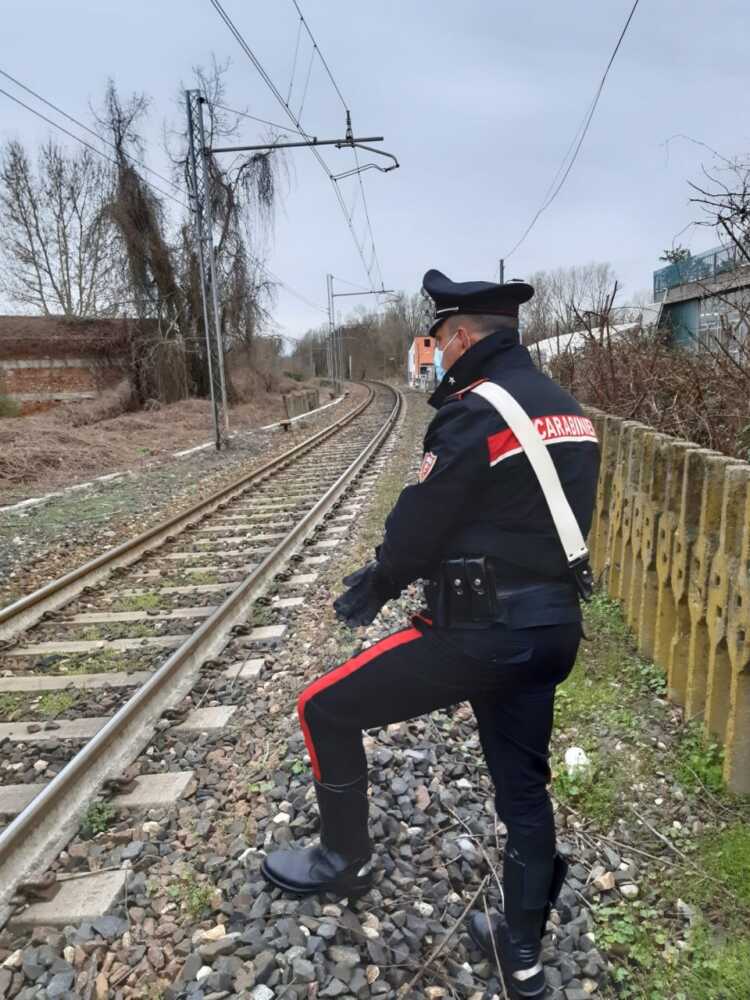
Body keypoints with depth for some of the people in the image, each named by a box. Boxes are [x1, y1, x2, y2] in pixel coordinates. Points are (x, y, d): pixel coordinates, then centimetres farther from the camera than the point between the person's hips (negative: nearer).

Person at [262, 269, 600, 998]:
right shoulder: (564, 410, 12)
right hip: (552, 627, 9)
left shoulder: (473, 415, -16)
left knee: (325, 710, 9)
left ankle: (344, 859, 28)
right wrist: (390, 570, 16)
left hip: (480, 630, -9)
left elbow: (420, 522, -12)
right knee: (524, 787, 21)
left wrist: (372, 588, 9)